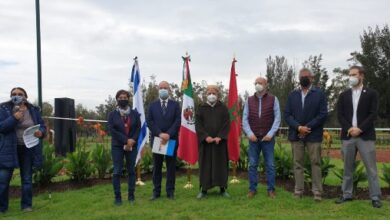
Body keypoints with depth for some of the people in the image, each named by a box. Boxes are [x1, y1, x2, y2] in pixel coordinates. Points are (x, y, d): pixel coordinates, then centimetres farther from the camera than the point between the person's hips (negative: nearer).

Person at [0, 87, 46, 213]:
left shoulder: (34, 110, 4)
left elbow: (42, 126, 9)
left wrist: (41, 132, -14)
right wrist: (14, 118, -24)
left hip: (28, 149, 2)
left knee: (27, 179, 10)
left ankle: (27, 205, 22)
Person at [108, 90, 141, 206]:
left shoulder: (134, 113, 8)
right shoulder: (112, 114, 3)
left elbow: (138, 128, 3)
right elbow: (112, 130, -6)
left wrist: (132, 140, -13)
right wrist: (126, 141, -13)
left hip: (132, 146, 2)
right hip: (117, 146, -2)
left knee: (131, 171, 5)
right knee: (117, 172, -3)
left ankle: (131, 196, 13)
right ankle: (117, 197, 4)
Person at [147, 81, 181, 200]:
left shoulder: (175, 105, 6)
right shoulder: (152, 105, 9)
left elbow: (178, 121, -3)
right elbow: (149, 121, -1)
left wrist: (169, 134, -15)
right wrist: (160, 134, -13)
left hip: (172, 139, -1)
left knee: (171, 166, 3)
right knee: (157, 166, 5)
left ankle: (170, 191, 11)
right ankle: (156, 191, 12)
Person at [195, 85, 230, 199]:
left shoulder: (223, 108, 5)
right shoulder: (201, 108, 5)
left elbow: (226, 123, -1)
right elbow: (198, 124, -1)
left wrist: (220, 137, -14)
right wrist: (206, 136, -14)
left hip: (220, 141, 0)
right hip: (205, 141, 0)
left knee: (221, 164, 3)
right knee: (205, 164, 1)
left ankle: (222, 188, 11)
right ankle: (204, 189, 8)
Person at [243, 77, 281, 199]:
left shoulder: (273, 99, 2)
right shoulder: (249, 100, 7)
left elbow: (277, 118, -2)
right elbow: (245, 119, 5)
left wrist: (271, 133, -11)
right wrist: (249, 133, -7)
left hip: (268, 138, -2)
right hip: (253, 138, 2)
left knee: (270, 165, 3)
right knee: (252, 165, 4)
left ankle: (271, 189, 11)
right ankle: (252, 189, 13)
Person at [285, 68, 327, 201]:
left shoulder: (319, 94, 2)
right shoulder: (292, 95, 11)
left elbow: (323, 114, -6)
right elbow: (287, 115, 3)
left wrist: (307, 127, -13)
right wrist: (298, 127, -12)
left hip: (313, 135, -2)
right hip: (296, 134, 3)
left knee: (315, 163, 1)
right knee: (297, 163, 5)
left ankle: (317, 192, 7)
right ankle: (298, 191, 11)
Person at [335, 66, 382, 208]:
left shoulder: (371, 94, 4)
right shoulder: (344, 95, 11)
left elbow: (373, 114, -5)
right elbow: (340, 115, 4)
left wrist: (359, 129, -15)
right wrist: (349, 129, -11)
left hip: (365, 136, -3)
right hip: (348, 136, 3)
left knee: (371, 168, -2)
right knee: (347, 168, 8)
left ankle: (375, 197, 4)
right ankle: (347, 195, 16)